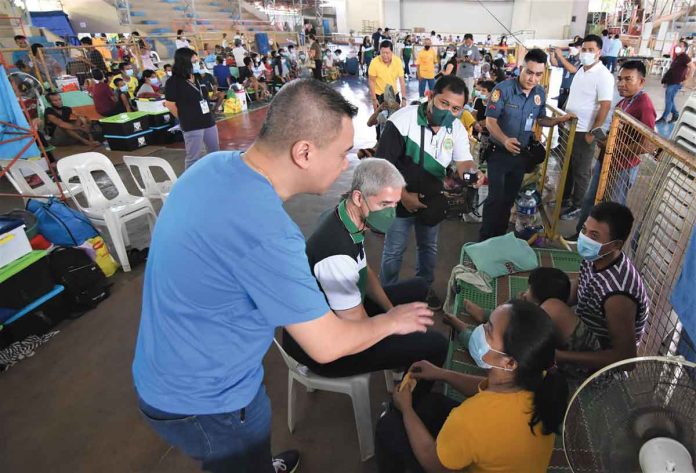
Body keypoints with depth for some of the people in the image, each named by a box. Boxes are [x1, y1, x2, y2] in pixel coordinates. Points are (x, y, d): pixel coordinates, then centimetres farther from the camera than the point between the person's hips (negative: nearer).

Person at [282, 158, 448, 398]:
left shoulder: (350, 221, -7)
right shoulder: (337, 252, -36)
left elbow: (364, 272, 11)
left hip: (340, 312, 9)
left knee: (418, 287, 18)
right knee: (436, 345, -14)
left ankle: (403, 360, 37)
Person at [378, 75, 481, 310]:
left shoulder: (457, 128, -6)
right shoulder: (403, 119, -23)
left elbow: (463, 161, -9)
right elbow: (383, 164, -22)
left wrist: (470, 172, -34)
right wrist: (404, 195, -23)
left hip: (433, 200, 5)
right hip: (401, 199, -5)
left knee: (428, 248, 22)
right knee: (394, 251, 9)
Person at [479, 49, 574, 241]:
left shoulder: (540, 93, 1)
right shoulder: (504, 88, -17)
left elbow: (540, 118, 15)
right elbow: (490, 120, -19)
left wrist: (558, 120, -5)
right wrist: (505, 140, -35)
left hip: (521, 154, 6)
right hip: (499, 153, -5)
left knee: (509, 198, 14)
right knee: (496, 198, -7)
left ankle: (500, 237, 29)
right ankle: (486, 240, 6)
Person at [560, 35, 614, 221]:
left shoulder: (603, 75, -16)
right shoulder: (581, 71, 9)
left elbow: (605, 105, -19)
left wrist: (594, 131, -20)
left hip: (585, 131, -8)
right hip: (570, 127, 8)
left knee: (581, 171, 3)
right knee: (567, 166, 19)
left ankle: (576, 206, 16)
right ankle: (565, 198, 35)